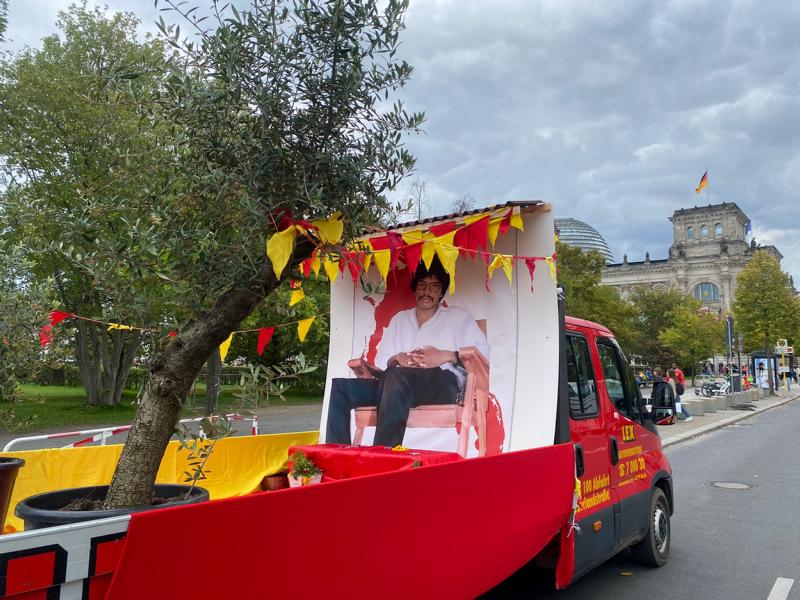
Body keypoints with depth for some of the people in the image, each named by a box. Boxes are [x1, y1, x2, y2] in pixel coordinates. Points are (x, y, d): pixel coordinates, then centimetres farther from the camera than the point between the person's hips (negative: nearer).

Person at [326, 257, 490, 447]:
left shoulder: (459, 317, 18)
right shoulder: (399, 319, 29)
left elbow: (484, 353, 4)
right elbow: (380, 361, 21)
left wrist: (446, 356, -9)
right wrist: (397, 359, -2)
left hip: (442, 383, -4)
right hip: (396, 381, 5)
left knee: (397, 376, -39)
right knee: (340, 387, -18)